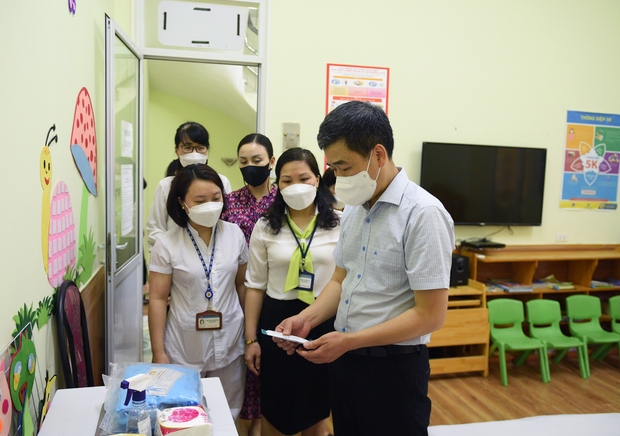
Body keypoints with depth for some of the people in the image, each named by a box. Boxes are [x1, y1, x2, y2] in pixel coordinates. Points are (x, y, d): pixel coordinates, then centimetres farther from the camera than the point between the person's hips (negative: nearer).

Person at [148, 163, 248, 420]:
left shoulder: (235, 235, -2)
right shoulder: (167, 244, -9)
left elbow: (242, 285, 7)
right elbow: (157, 300, -6)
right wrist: (158, 353, -5)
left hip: (229, 346, 2)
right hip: (184, 351, -2)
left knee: (228, 417, 15)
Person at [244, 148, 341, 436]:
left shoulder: (339, 224, -4)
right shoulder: (265, 227, 0)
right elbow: (255, 286, 3)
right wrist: (250, 339, 1)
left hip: (325, 322, 0)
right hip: (278, 321, 1)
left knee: (316, 409, 16)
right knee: (274, 408, 14)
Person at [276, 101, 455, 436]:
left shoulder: (423, 214, -19)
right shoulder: (353, 209, 5)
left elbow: (430, 315, -20)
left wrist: (349, 341, -20)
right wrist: (306, 319, -3)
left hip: (393, 367, -7)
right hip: (343, 359, 7)